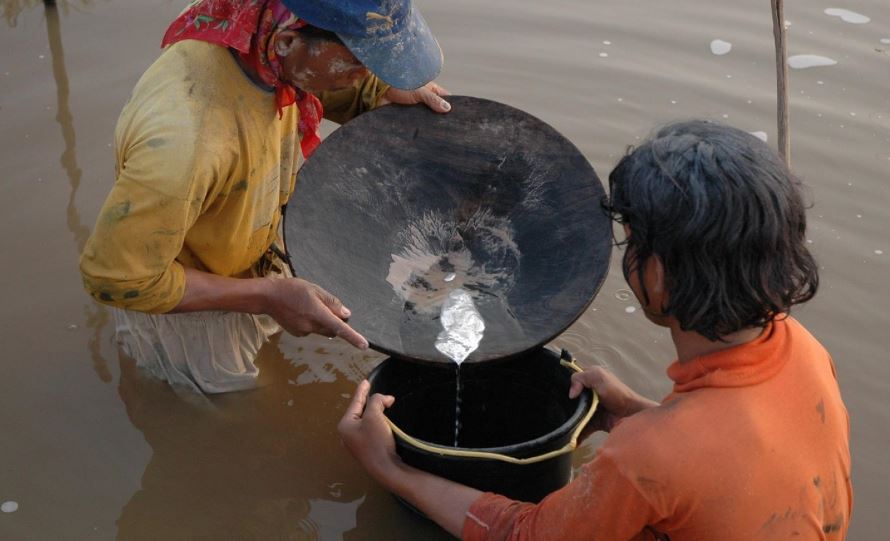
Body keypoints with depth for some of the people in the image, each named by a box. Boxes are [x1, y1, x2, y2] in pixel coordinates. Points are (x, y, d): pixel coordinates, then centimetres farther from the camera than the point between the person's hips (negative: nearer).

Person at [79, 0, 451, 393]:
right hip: (191, 301, -6)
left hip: (257, 266, 7)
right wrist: (265, 296, -28)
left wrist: (390, 90, -18)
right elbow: (116, 279, -30)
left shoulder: (272, 35, -22)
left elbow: (345, 92, 3)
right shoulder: (185, 140, -45)